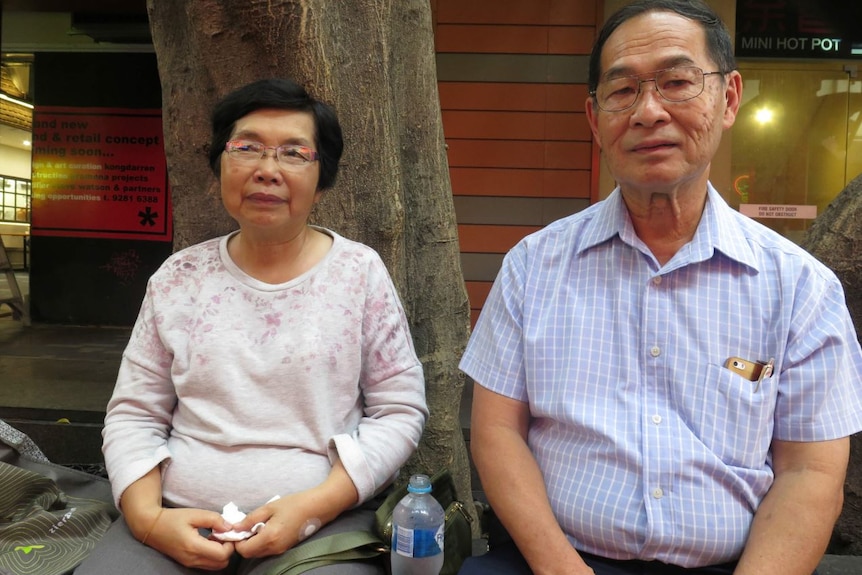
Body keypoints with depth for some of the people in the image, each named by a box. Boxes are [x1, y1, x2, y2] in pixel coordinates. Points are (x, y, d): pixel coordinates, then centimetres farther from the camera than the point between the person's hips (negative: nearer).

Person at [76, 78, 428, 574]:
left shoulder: (361, 271, -3)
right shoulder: (178, 277, 5)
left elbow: (400, 410, -3)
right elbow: (133, 415, 8)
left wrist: (314, 506, -14)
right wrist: (148, 518, -8)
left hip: (325, 521, -2)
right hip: (180, 522, 3)